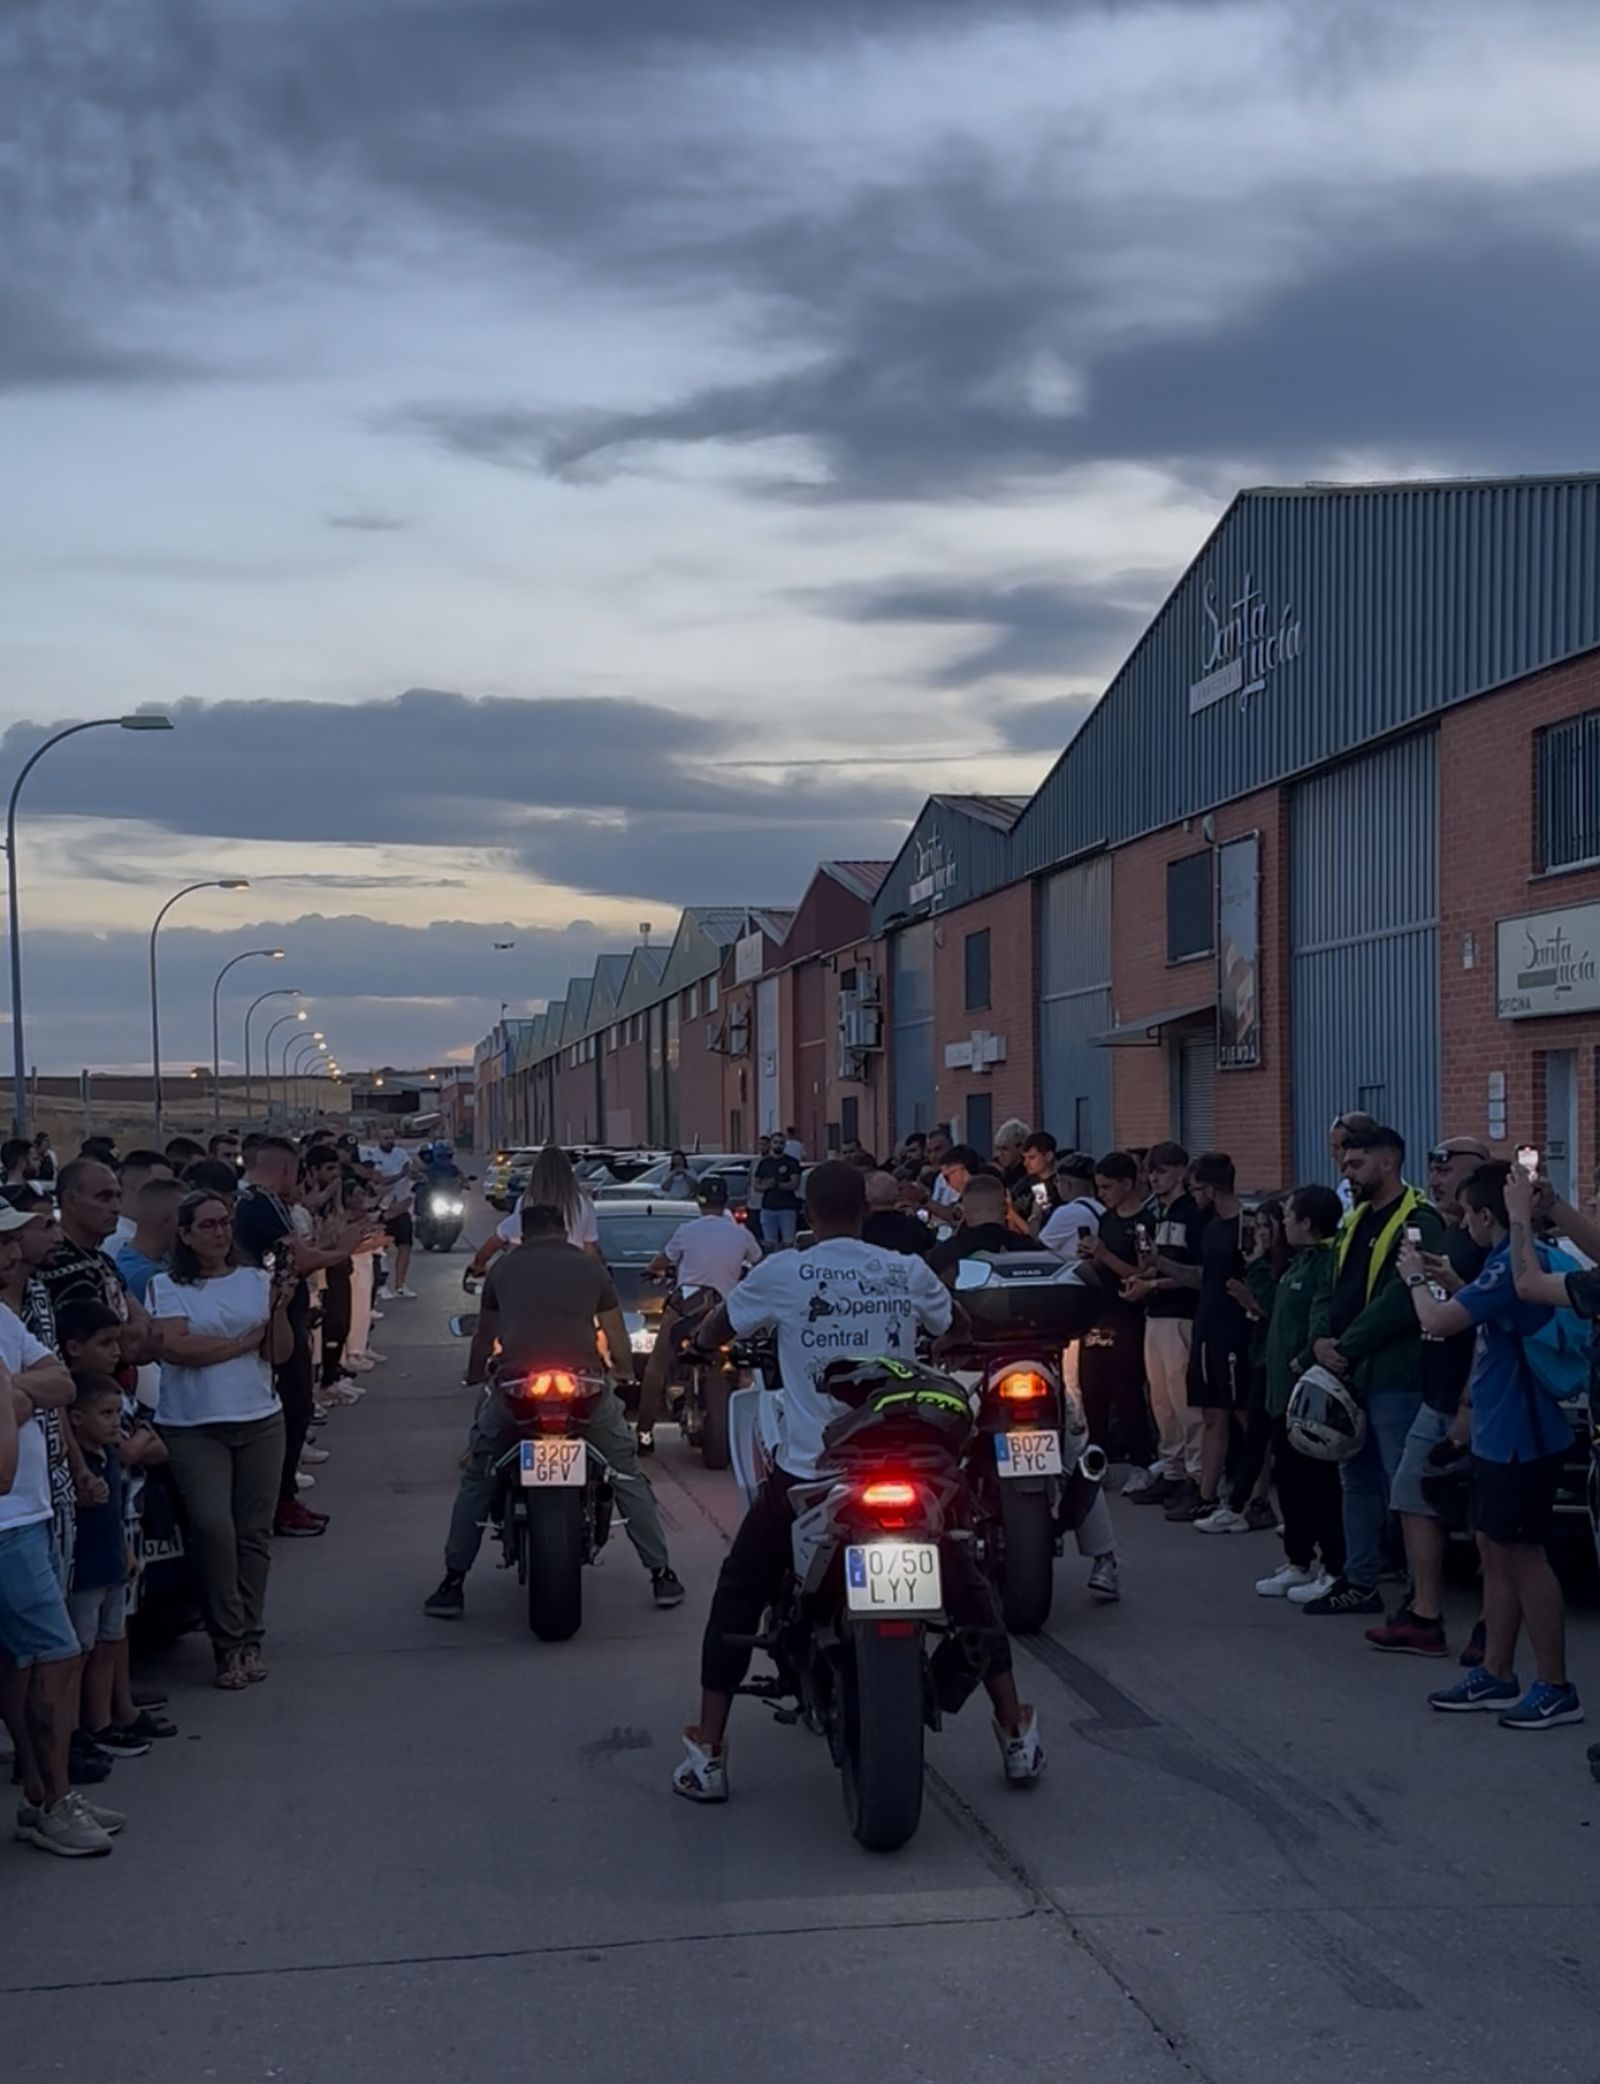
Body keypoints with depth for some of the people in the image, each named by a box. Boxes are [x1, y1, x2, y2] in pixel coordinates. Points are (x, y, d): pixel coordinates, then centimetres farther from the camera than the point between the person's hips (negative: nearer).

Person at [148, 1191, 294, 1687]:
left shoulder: (256, 1279, 8)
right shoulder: (167, 1287, 0)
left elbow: (280, 1354, 4)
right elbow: (174, 1348, -15)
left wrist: (280, 1309, -13)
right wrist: (248, 1340, -8)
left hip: (259, 1421, 3)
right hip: (193, 1427, -3)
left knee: (253, 1532, 5)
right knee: (213, 1527, -14)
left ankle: (248, 1640, 15)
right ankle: (229, 1643, -2)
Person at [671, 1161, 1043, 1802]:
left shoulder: (782, 1274, -4)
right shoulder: (908, 1273, 2)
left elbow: (709, 1336, 9)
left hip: (807, 1472, -2)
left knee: (738, 1595, 17)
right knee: (967, 1586, 22)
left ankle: (707, 1752, 13)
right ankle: (1016, 1733, 24)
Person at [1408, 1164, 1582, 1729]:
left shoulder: (1511, 1265, -21)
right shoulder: (1512, 1261, 10)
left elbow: (1438, 1321, -23)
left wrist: (1416, 1278, -5)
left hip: (1520, 1438, -10)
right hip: (1498, 1433, 10)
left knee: (1522, 1555, -3)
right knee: (1495, 1551, 15)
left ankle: (1555, 1688, 6)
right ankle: (1495, 1676, 23)